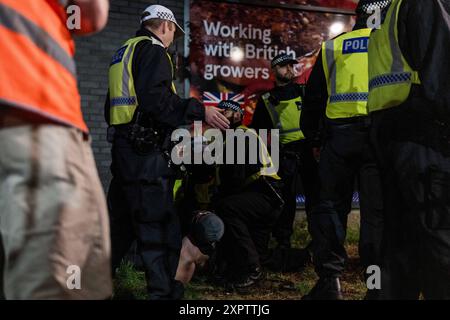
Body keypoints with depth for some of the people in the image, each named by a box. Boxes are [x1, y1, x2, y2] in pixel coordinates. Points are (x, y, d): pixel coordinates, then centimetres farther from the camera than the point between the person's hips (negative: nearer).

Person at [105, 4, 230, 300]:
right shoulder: (154, 50, -6)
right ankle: (164, 292, -7)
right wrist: (200, 111, -18)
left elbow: (113, 107, 24)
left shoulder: (124, 52, 21)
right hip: (147, 152, -9)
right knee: (159, 225, -8)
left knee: (121, 221, 17)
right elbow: (155, 99, -21)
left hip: (123, 146, 9)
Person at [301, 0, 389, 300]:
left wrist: (310, 135, 22)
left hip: (340, 135, 1)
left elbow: (313, 98, 15)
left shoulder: (333, 47, 16)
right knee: (378, 211, 0)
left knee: (331, 205, 7)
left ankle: (330, 280, 4)